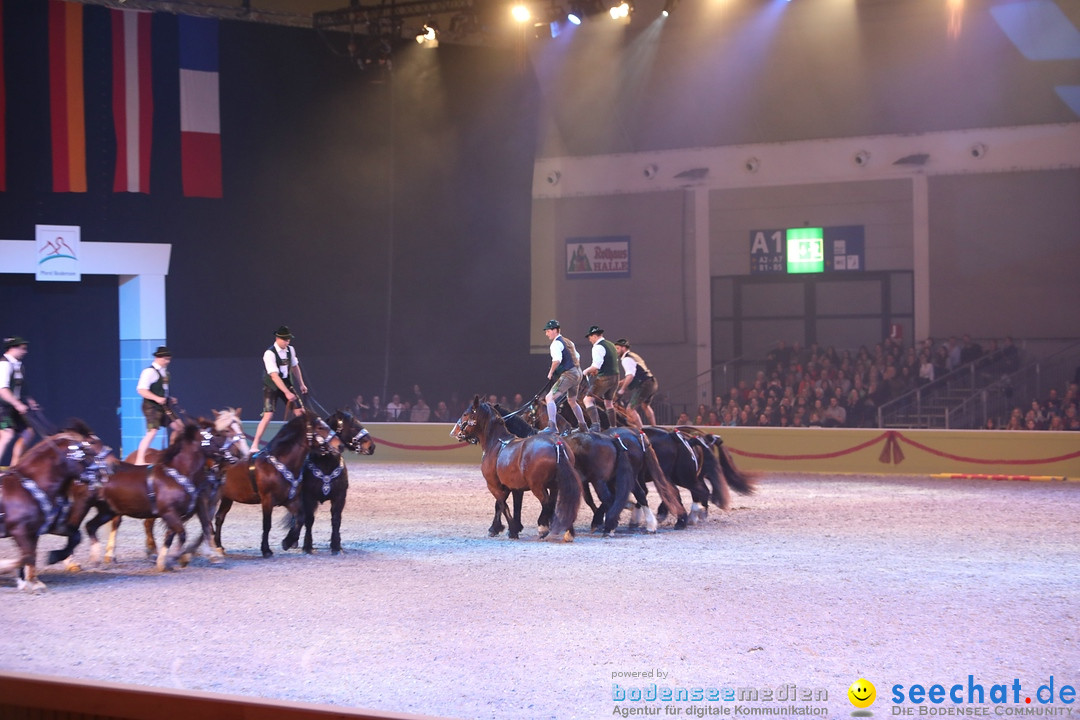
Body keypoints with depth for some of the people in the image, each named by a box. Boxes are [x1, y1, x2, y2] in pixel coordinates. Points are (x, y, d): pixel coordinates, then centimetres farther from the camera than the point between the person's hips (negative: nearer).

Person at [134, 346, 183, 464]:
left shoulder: (164, 371, 13)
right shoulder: (149, 372, -15)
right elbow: (141, 390, -23)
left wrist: (170, 398, 13)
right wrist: (157, 398, -31)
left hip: (163, 406, 9)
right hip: (151, 406, -9)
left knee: (179, 427, 10)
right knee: (152, 432, -18)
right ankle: (139, 460, -16)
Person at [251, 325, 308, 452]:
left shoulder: (290, 350, -2)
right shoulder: (269, 353, -23)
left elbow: (295, 366, 15)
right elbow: (274, 376, -29)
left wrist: (301, 384, 13)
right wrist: (287, 393, -33)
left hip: (286, 384, 6)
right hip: (272, 386, -6)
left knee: (300, 412, 2)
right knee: (268, 415, -16)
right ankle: (254, 445, -10)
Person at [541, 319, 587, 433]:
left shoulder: (556, 344, -10)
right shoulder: (568, 342, 19)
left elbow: (557, 360, -25)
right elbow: (577, 357, 26)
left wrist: (551, 372, -14)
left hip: (568, 375, -10)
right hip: (578, 373, 10)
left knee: (550, 398, -18)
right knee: (572, 401, 28)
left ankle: (552, 426, -33)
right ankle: (582, 426, 38)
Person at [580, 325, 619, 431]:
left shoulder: (598, 347, -12)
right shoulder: (611, 345, 17)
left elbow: (596, 365, -22)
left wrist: (586, 371, -4)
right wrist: (596, 371, 20)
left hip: (604, 378, -9)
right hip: (615, 377, 9)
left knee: (588, 399, -9)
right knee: (608, 402, 23)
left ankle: (595, 424, -24)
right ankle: (613, 427, 25)